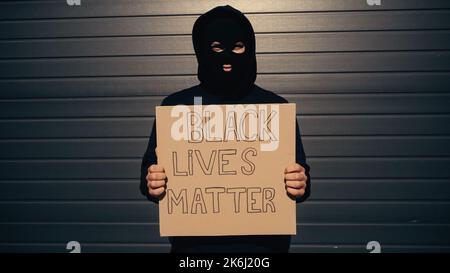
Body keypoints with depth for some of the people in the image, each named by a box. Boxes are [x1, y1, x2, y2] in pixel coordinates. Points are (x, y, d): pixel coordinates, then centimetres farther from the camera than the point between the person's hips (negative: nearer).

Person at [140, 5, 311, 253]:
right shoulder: (176, 106, -1)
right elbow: (150, 171, 2)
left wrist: (300, 186, -20)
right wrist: (151, 184, -19)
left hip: (262, 242, 0)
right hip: (193, 243, 0)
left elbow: (300, 174, 2)